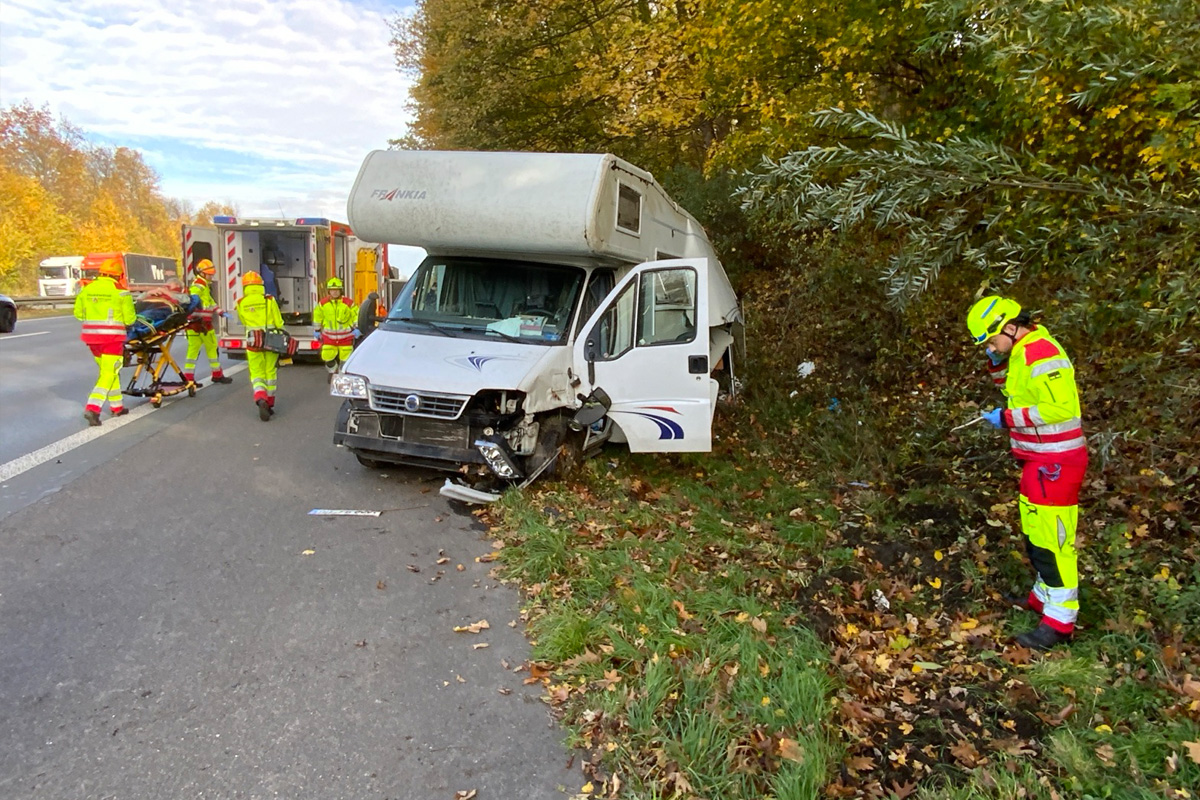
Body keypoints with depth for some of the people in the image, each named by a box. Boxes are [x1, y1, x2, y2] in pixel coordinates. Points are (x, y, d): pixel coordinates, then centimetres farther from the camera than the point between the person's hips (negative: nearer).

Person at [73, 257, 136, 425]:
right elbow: (130, 319, -7)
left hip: (91, 335, 6)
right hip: (112, 337, -6)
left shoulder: (86, 289, 8)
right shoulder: (120, 291, -8)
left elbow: (78, 313, 13)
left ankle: (117, 406, 26)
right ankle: (93, 408, -15)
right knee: (108, 373, -1)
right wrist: (132, 317, 15)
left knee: (108, 370, 19)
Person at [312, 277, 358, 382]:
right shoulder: (323, 304, -4)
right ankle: (332, 372, 29)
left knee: (345, 358, 1)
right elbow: (317, 316, 10)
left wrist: (356, 328, -5)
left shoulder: (348, 303, -10)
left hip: (345, 336, -2)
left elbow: (357, 315, 0)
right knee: (328, 357, 1)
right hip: (329, 336, 2)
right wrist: (317, 330, 13)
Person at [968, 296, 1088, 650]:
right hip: (1037, 459, 10)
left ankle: (1060, 620, 2)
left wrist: (1008, 417, -20)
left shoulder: (1042, 354, -20)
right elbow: (1011, 386, 27)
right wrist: (998, 363, 8)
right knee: (1034, 534, 19)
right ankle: (1043, 596, 33)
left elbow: (1060, 408, -27)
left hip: (1055, 461, -10)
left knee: (1052, 539, -6)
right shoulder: (1022, 351, 9)